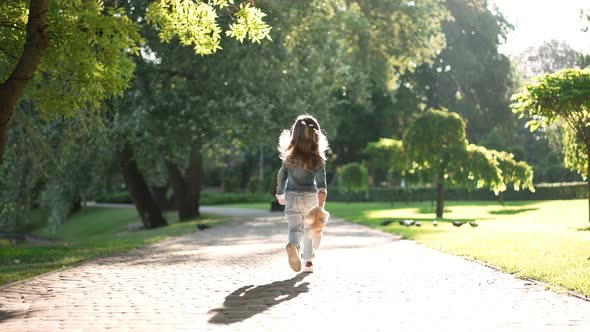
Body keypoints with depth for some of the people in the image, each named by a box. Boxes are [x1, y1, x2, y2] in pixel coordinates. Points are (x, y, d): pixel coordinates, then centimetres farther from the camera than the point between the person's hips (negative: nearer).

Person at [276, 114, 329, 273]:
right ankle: (308, 261, 19)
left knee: (295, 228, 1)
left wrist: (280, 194, 21)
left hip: (291, 196, 1)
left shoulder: (289, 157, 1)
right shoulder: (318, 158, -5)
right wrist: (323, 194, -16)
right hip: (310, 196, 0)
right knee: (309, 229, 16)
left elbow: (281, 176, 8)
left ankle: (293, 245, -32)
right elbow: (321, 178, -15)